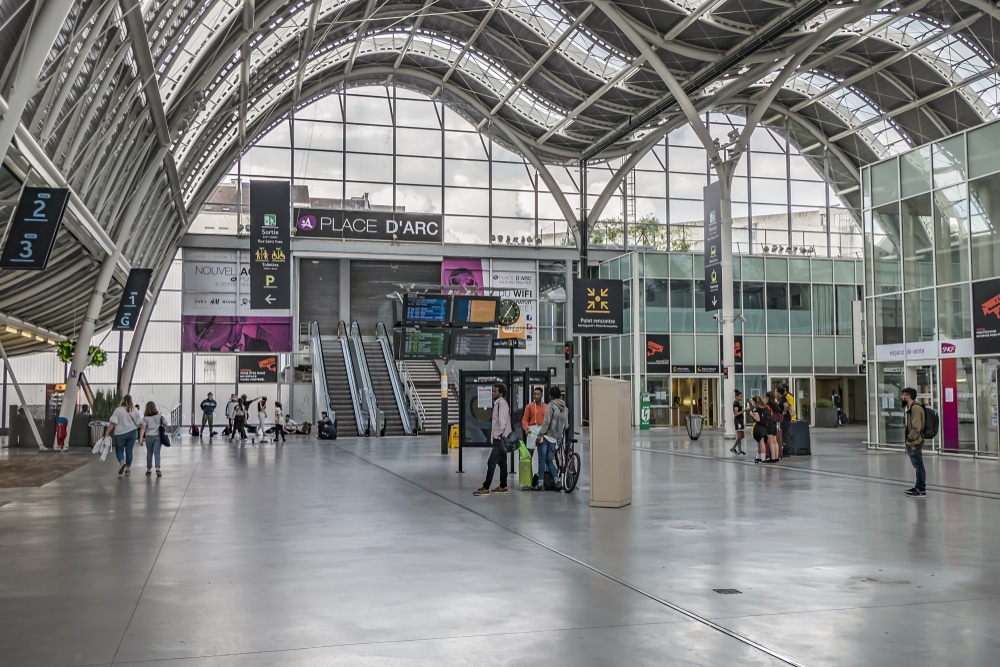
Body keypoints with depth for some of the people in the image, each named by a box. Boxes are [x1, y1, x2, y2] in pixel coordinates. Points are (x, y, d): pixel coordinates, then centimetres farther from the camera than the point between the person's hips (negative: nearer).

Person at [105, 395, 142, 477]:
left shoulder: (118, 410, -9)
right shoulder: (135, 411, 0)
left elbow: (113, 423, -14)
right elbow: (140, 423, 2)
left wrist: (107, 433, -10)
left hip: (120, 434, -2)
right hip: (132, 433, 2)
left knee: (119, 450, 11)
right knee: (129, 451, 11)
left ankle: (122, 462, -15)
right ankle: (128, 468, 13)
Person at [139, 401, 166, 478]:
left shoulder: (145, 417, -3)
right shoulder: (159, 416, 1)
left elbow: (143, 428, -8)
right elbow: (165, 424, 4)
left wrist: (141, 438, -9)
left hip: (149, 437, 0)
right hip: (158, 436, 0)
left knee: (149, 453, 13)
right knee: (157, 453, -3)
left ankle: (149, 469, 21)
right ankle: (157, 468, -20)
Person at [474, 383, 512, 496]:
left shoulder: (502, 403, -15)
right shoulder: (498, 403, 16)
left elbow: (502, 422, -22)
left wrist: (498, 435, -17)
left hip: (500, 439, -11)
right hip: (500, 439, 11)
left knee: (491, 462, -12)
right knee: (502, 462, 14)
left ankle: (485, 488, -13)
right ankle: (503, 486, 21)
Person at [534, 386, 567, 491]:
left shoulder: (551, 405, -8)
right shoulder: (565, 408, 13)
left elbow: (546, 421, -16)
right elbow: (566, 425, 17)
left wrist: (539, 435, -14)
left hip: (546, 436, -6)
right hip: (556, 439, 6)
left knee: (542, 460, 1)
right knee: (549, 460, 16)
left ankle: (540, 484, 1)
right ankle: (557, 481, 4)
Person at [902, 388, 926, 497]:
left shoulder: (916, 408, -17)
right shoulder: (911, 408, 15)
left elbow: (916, 428, -23)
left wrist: (909, 439, -17)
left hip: (915, 443, -10)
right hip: (911, 443, 10)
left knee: (919, 467, -3)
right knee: (917, 467, 17)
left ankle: (921, 491, 1)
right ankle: (918, 487, 26)